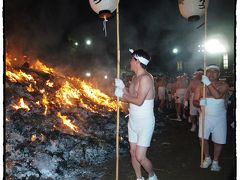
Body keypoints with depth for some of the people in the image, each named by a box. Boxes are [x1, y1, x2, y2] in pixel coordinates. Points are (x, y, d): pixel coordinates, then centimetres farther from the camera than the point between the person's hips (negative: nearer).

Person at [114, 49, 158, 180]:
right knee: (133, 152, 15)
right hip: (133, 120, 9)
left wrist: (123, 95, -14)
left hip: (145, 122, -9)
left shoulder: (145, 78, -20)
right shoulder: (135, 77, 10)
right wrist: (121, 87, 0)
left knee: (140, 156, -5)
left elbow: (139, 101, -25)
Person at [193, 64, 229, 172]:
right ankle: (207, 158, 21)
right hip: (205, 116, 1)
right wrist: (200, 103, -21)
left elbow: (217, 95, -25)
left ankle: (215, 161, 28)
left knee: (218, 141, 4)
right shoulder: (200, 86, 1)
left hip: (219, 117, -1)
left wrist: (208, 83, -26)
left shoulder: (223, 85, -5)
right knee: (202, 138, -6)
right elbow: (194, 101, 1)